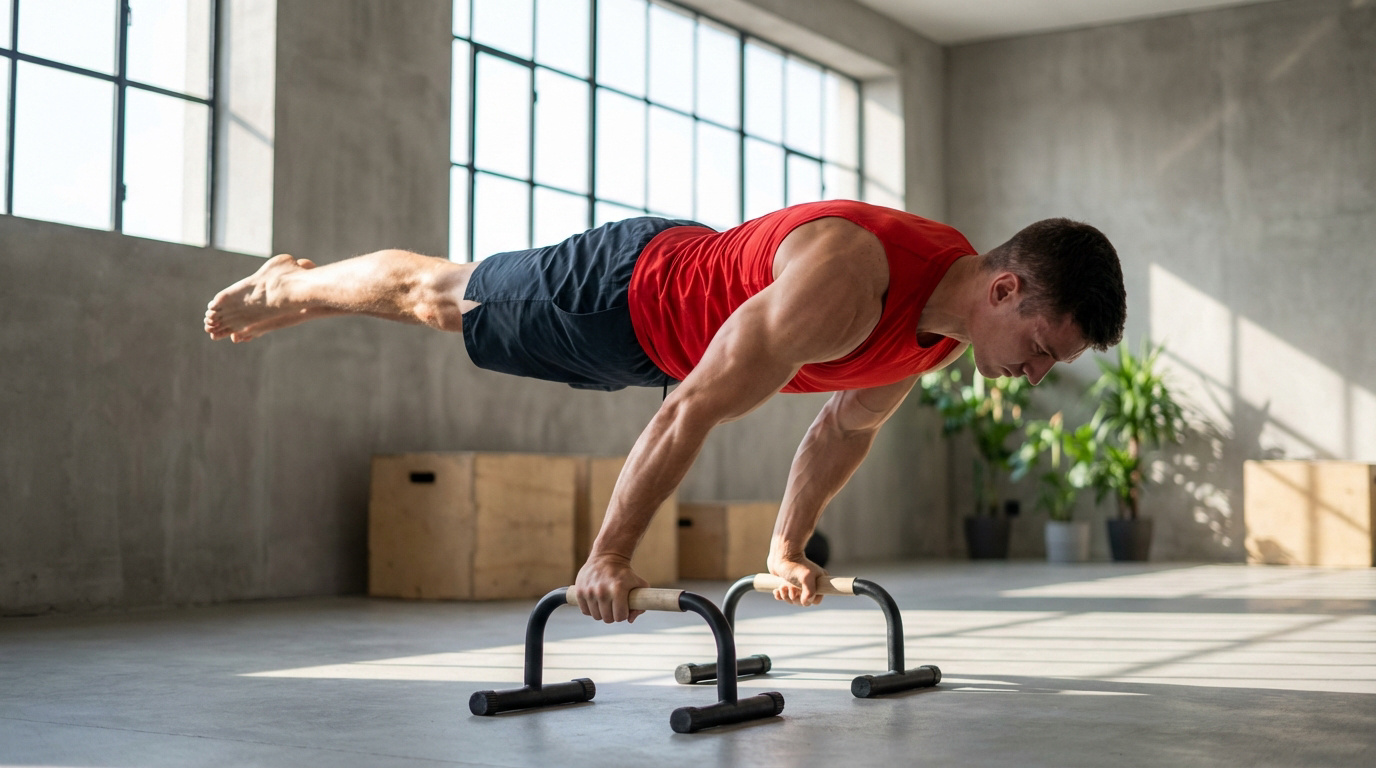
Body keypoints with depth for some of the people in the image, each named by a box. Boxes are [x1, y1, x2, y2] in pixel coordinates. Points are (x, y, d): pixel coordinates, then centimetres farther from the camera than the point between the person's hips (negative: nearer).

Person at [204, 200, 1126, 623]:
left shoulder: (952, 313, -16)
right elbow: (693, 410, -39)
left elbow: (849, 424, 1)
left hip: (689, 282, 8)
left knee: (460, 297, 28)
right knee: (438, 297, 17)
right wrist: (608, 558, -32)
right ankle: (288, 287, 46)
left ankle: (292, 286, 53)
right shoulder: (842, 282, -44)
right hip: (623, 294, -8)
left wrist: (787, 549, 5)